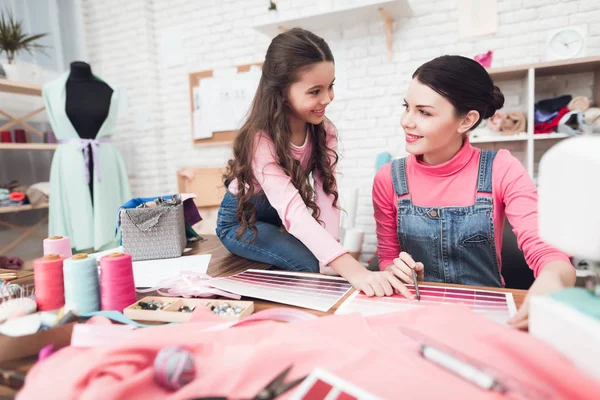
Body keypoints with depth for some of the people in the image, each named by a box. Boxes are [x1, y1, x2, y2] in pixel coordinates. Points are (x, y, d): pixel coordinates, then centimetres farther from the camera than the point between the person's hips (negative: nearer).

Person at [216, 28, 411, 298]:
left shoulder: (323, 131, -14)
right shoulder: (260, 140, -34)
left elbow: (326, 193, -20)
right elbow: (293, 212, -47)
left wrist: (333, 255, -33)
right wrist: (354, 271, -58)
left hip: (278, 218, 6)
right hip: (241, 219, -5)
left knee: (326, 265, -11)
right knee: (312, 267, -24)